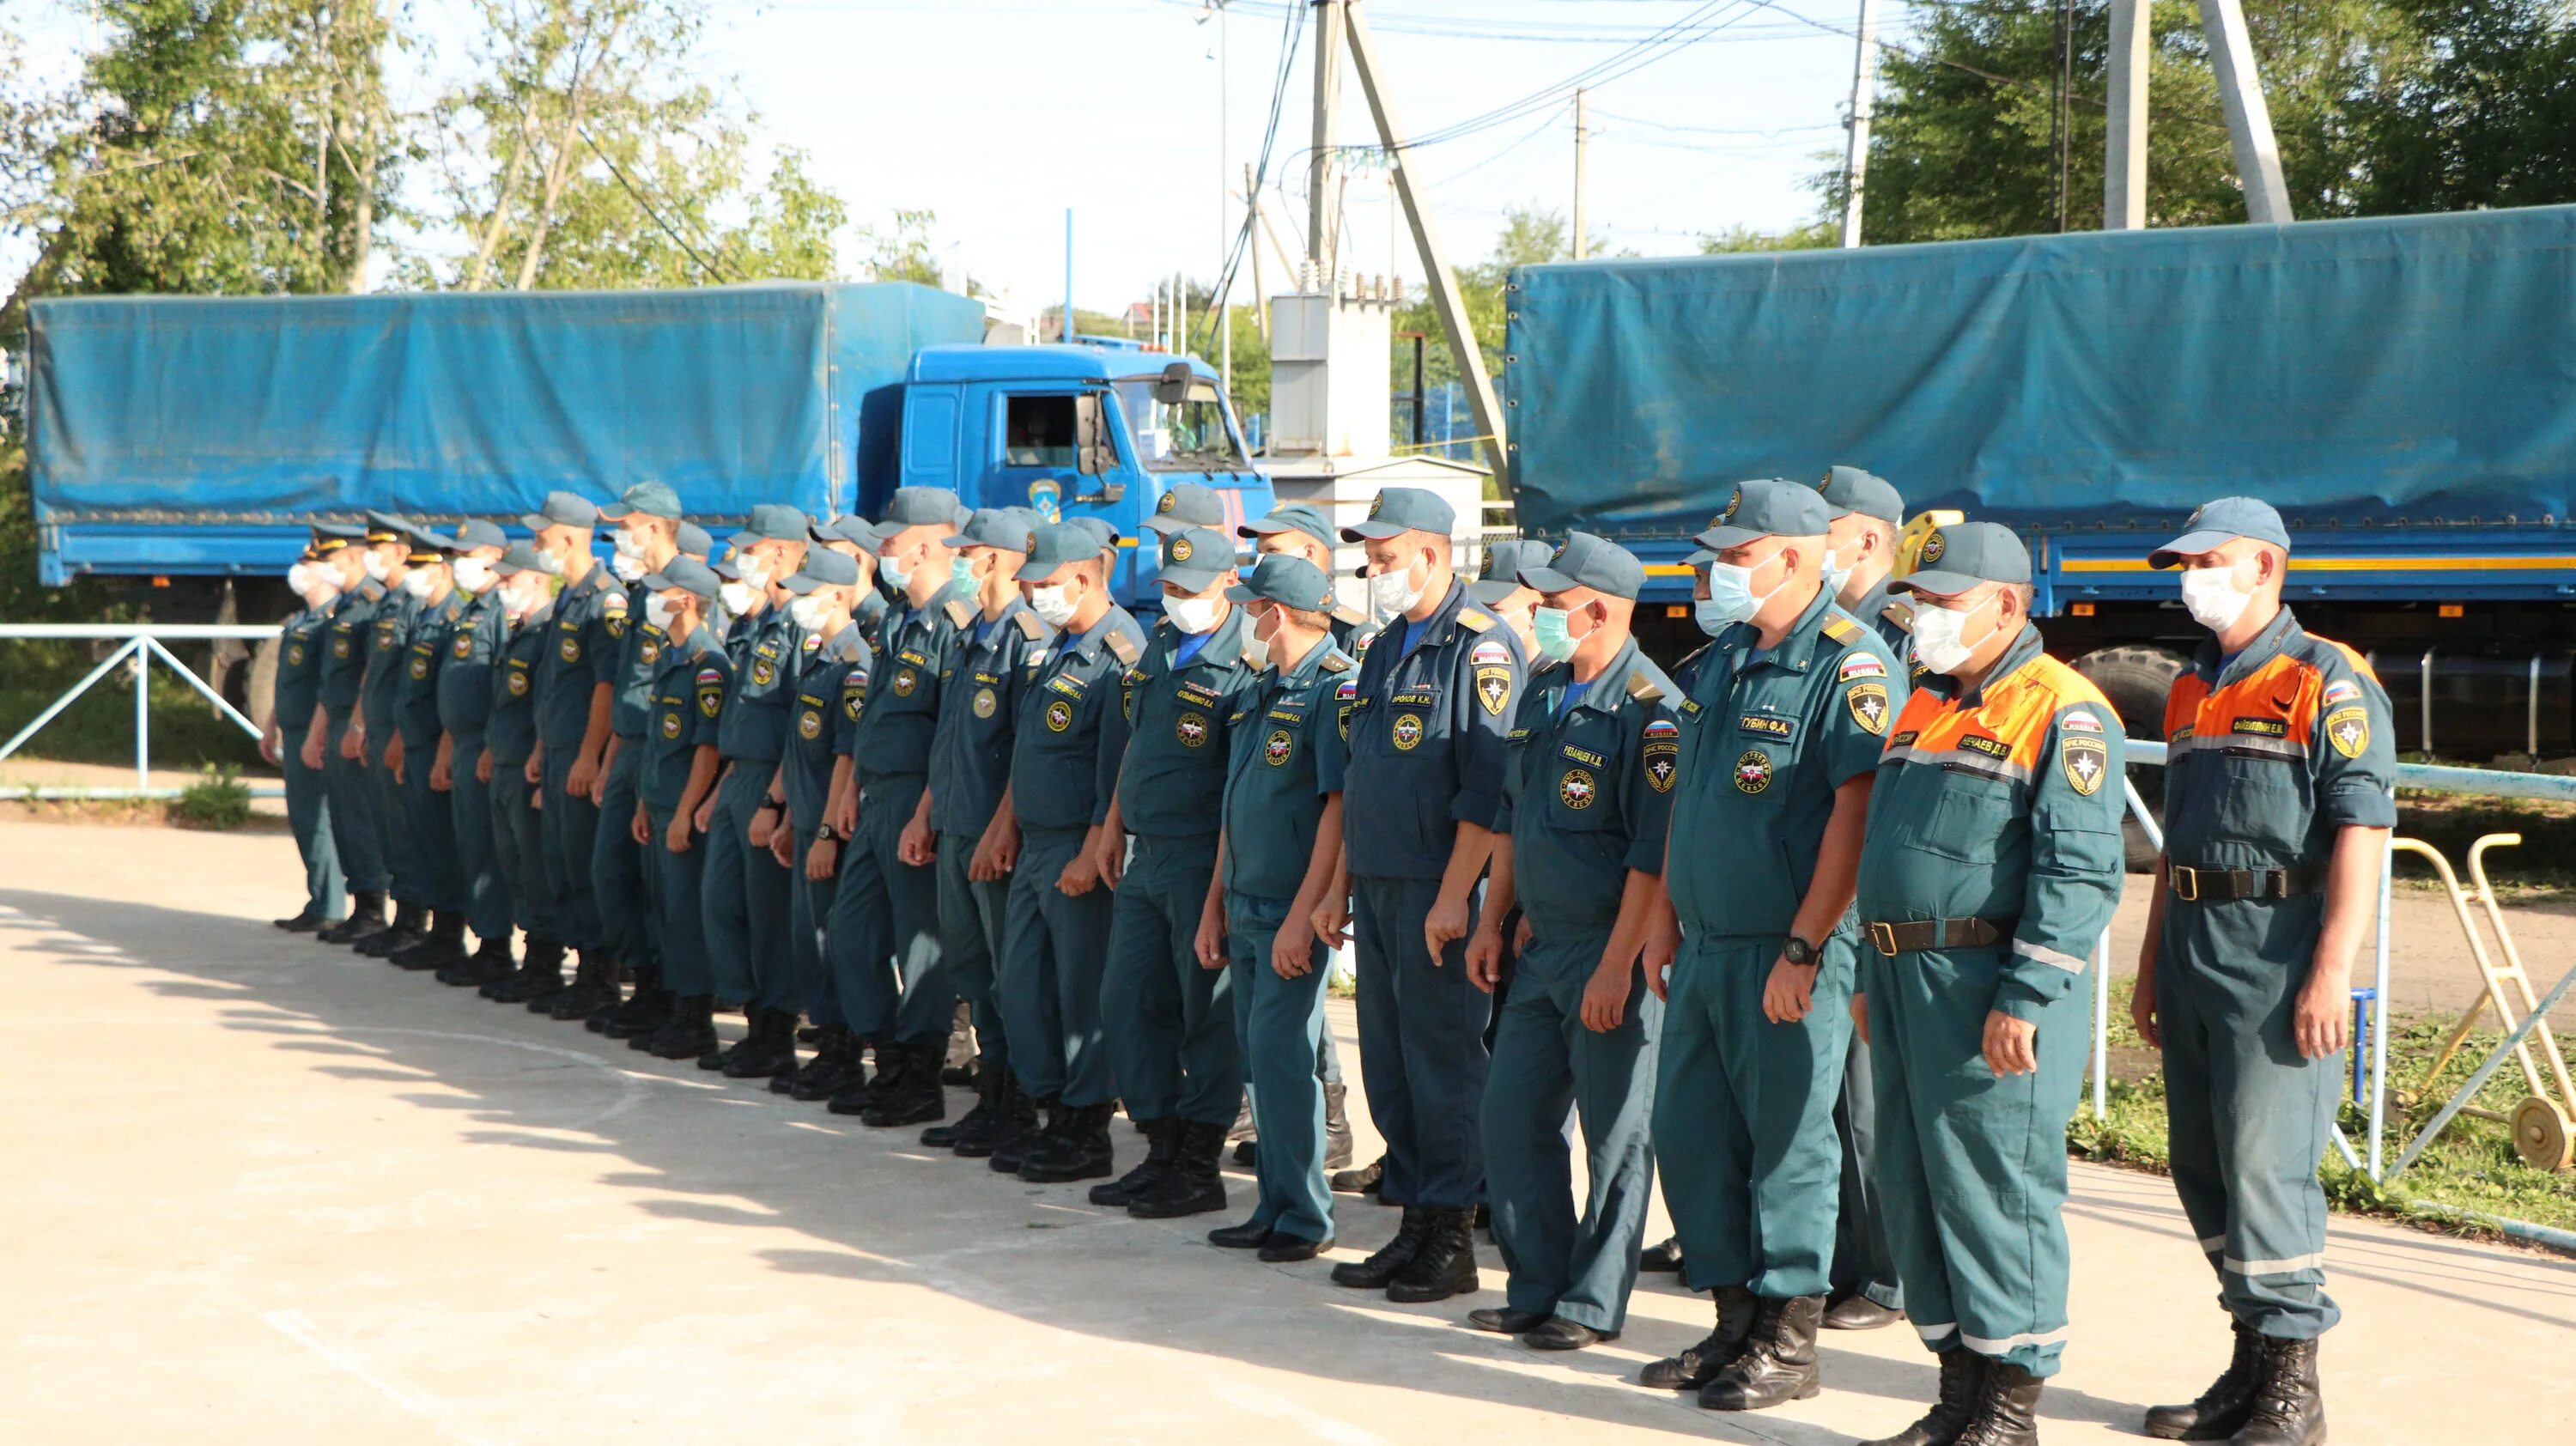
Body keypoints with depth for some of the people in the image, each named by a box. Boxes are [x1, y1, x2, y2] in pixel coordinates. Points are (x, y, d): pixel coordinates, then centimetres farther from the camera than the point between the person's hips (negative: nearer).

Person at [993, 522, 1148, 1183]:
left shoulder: (1119, 655, -16)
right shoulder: (1060, 648, 14)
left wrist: (1091, 855, -22)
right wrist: (1007, 825, 17)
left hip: (1081, 853, -10)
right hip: (1035, 848, 10)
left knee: (1084, 992, -2)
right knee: (1020, 985, 13)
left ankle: (1087, 1133, 8)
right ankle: (1054, 1116, 23)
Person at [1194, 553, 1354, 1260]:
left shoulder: (1334, 688, -14)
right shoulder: (1261, 693, 14)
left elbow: (1340, 808, -19)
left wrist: (1303, 916, -22)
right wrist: (1214, 904, 17)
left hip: (1296, 910, -9)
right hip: (1245, 905, 9)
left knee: (1280, 1050, -9)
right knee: (1260, 1055, 11)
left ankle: (1305, 1216, -1)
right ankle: (1275, 1207, 18)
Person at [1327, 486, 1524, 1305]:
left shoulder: (1482, 648, -11)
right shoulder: (1386, 648, 16)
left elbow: (1489, 791, -17)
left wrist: (1455, 897, -21)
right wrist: (1340, 888, 17)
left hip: (1439, 894, -8)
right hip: (1378, 890, 8)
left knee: (1443, 1062, -3)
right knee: (1388, 1063, 10)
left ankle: (1452, 1238, 6)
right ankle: (1413, 1224, 19)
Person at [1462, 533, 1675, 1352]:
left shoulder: (1650, 710, -16)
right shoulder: (1543, 691, 11)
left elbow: (1656, 854, -19)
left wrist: (1617, 968, -21)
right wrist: (1492, 921, 15)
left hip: (1612, 952, -9)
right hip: (1540, 947, 9)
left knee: (1615, 1136, 2)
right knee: (1512, 1115, 11)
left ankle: (1592, 1306, 12)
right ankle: (1536, 1289, 22)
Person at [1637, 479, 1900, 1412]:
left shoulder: (1847, 666, -13)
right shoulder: (1716, 663, 13)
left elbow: (1858, 810, -19)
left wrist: (1803, 948, -21)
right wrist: (1667, 928, 17)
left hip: (1788, 957, -8)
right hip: (1704, 949, 8)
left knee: (1788, 1144, 0)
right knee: (1688, 1134, 12)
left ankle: (1788, 1344, 11)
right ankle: (1734, 1325, 24)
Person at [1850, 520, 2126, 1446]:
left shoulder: (2063, 715, -10)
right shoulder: (1926, 705, 18)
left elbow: (2081, 873, -17)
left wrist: (2024, 1001, -21)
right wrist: (1872, 979, 20)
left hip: (1992, 992, -9)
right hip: (1906, 984, 9)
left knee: (1996, 1192, -3)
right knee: (1913, 1191, 12)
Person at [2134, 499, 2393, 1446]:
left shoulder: (2330, 683, -7)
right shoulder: (2189, 692, 18)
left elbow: (2362, 832, -13)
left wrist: (2331, 971, -20)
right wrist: (2152, 965, 21)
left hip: (2280, 953, -8)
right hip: (2194, 951, 8)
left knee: (2265, 1162, -10)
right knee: (2201, 1165, 9)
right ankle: (2251, 1360, 21)